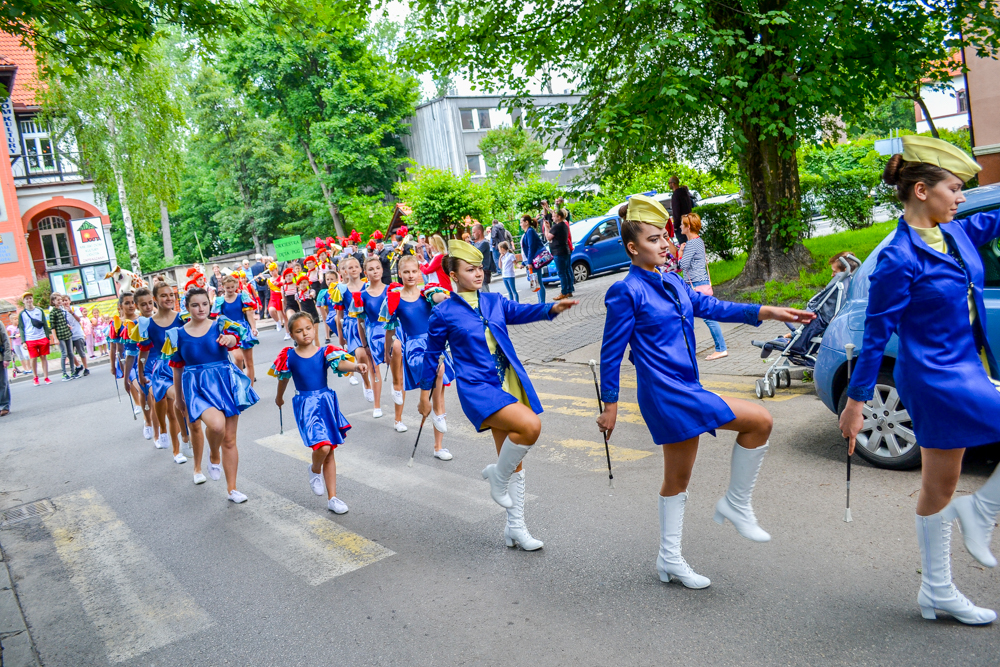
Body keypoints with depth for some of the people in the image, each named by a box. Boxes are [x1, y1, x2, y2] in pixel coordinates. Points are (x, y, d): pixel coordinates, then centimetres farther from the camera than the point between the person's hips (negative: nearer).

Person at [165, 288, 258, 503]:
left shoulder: (220, 324, 2)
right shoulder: (178, 335, 5)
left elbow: (234, 337, -20)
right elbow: (177, 369, 12)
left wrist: (229, 339, -44)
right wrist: (179, 399, 17)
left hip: (225, 383, 1)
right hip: (198, 388, -1)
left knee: (230, 440, 6)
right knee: (217, 424, -31)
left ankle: (232, 489, 20)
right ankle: (213, 457, 3)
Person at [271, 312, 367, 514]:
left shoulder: (325, 352, -4)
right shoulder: (289, 357, -2)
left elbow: (340, 363, -22)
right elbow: (283, 379, 15)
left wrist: (355, 366, -43)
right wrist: (279, 397, 31)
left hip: (326, 402, 2)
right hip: (305, 405, -2)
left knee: (329, 452, 8)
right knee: (322, 446, -21)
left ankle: (332, 498, 18)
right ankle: (315, 470, 15)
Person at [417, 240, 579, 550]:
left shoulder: (494, 300, 10)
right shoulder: (444, 313, -1)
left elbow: (520, 311, -3)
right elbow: (432, 354, 8)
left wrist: (553, 308, -21)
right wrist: (425, 393, 13)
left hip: (508, 383, 6)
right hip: (477, 387, -5)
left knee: (514, 459, 10)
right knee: (530, 425, -28)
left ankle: (515, 528, 25)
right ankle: (498, 476, -1)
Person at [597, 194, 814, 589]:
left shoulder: (672, 283, 12)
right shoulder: (626, 293, -11)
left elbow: (710, 307, 13)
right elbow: (611, 351, -9)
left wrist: (765, 312, 3)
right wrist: (609, 405, -7)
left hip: (683, 390, 8)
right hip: (665, 393, -8)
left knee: (678, 477, 15)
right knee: (759, 420, -10)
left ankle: (670, 559, 29)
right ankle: (736, 505, 6)